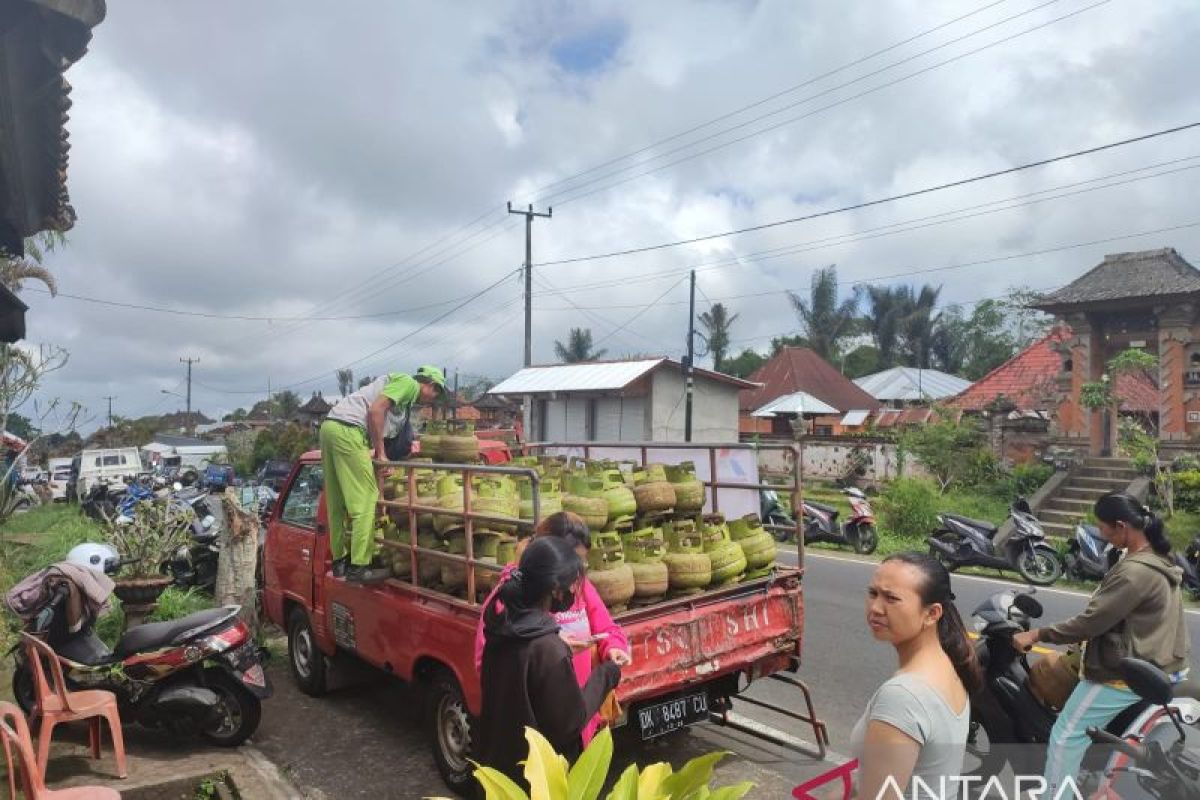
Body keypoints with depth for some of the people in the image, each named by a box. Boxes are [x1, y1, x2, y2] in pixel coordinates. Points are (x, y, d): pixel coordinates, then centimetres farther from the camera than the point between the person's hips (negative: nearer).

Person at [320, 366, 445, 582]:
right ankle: (359, 566, -7)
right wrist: (380, 452, -7)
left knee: (337, 504, 14)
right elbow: (375, 410, -12)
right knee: (365, 501, -7)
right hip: (347, 429, -10)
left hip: (330, 427, 10)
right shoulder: (409, 383, 1)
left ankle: (340, 561, 22)